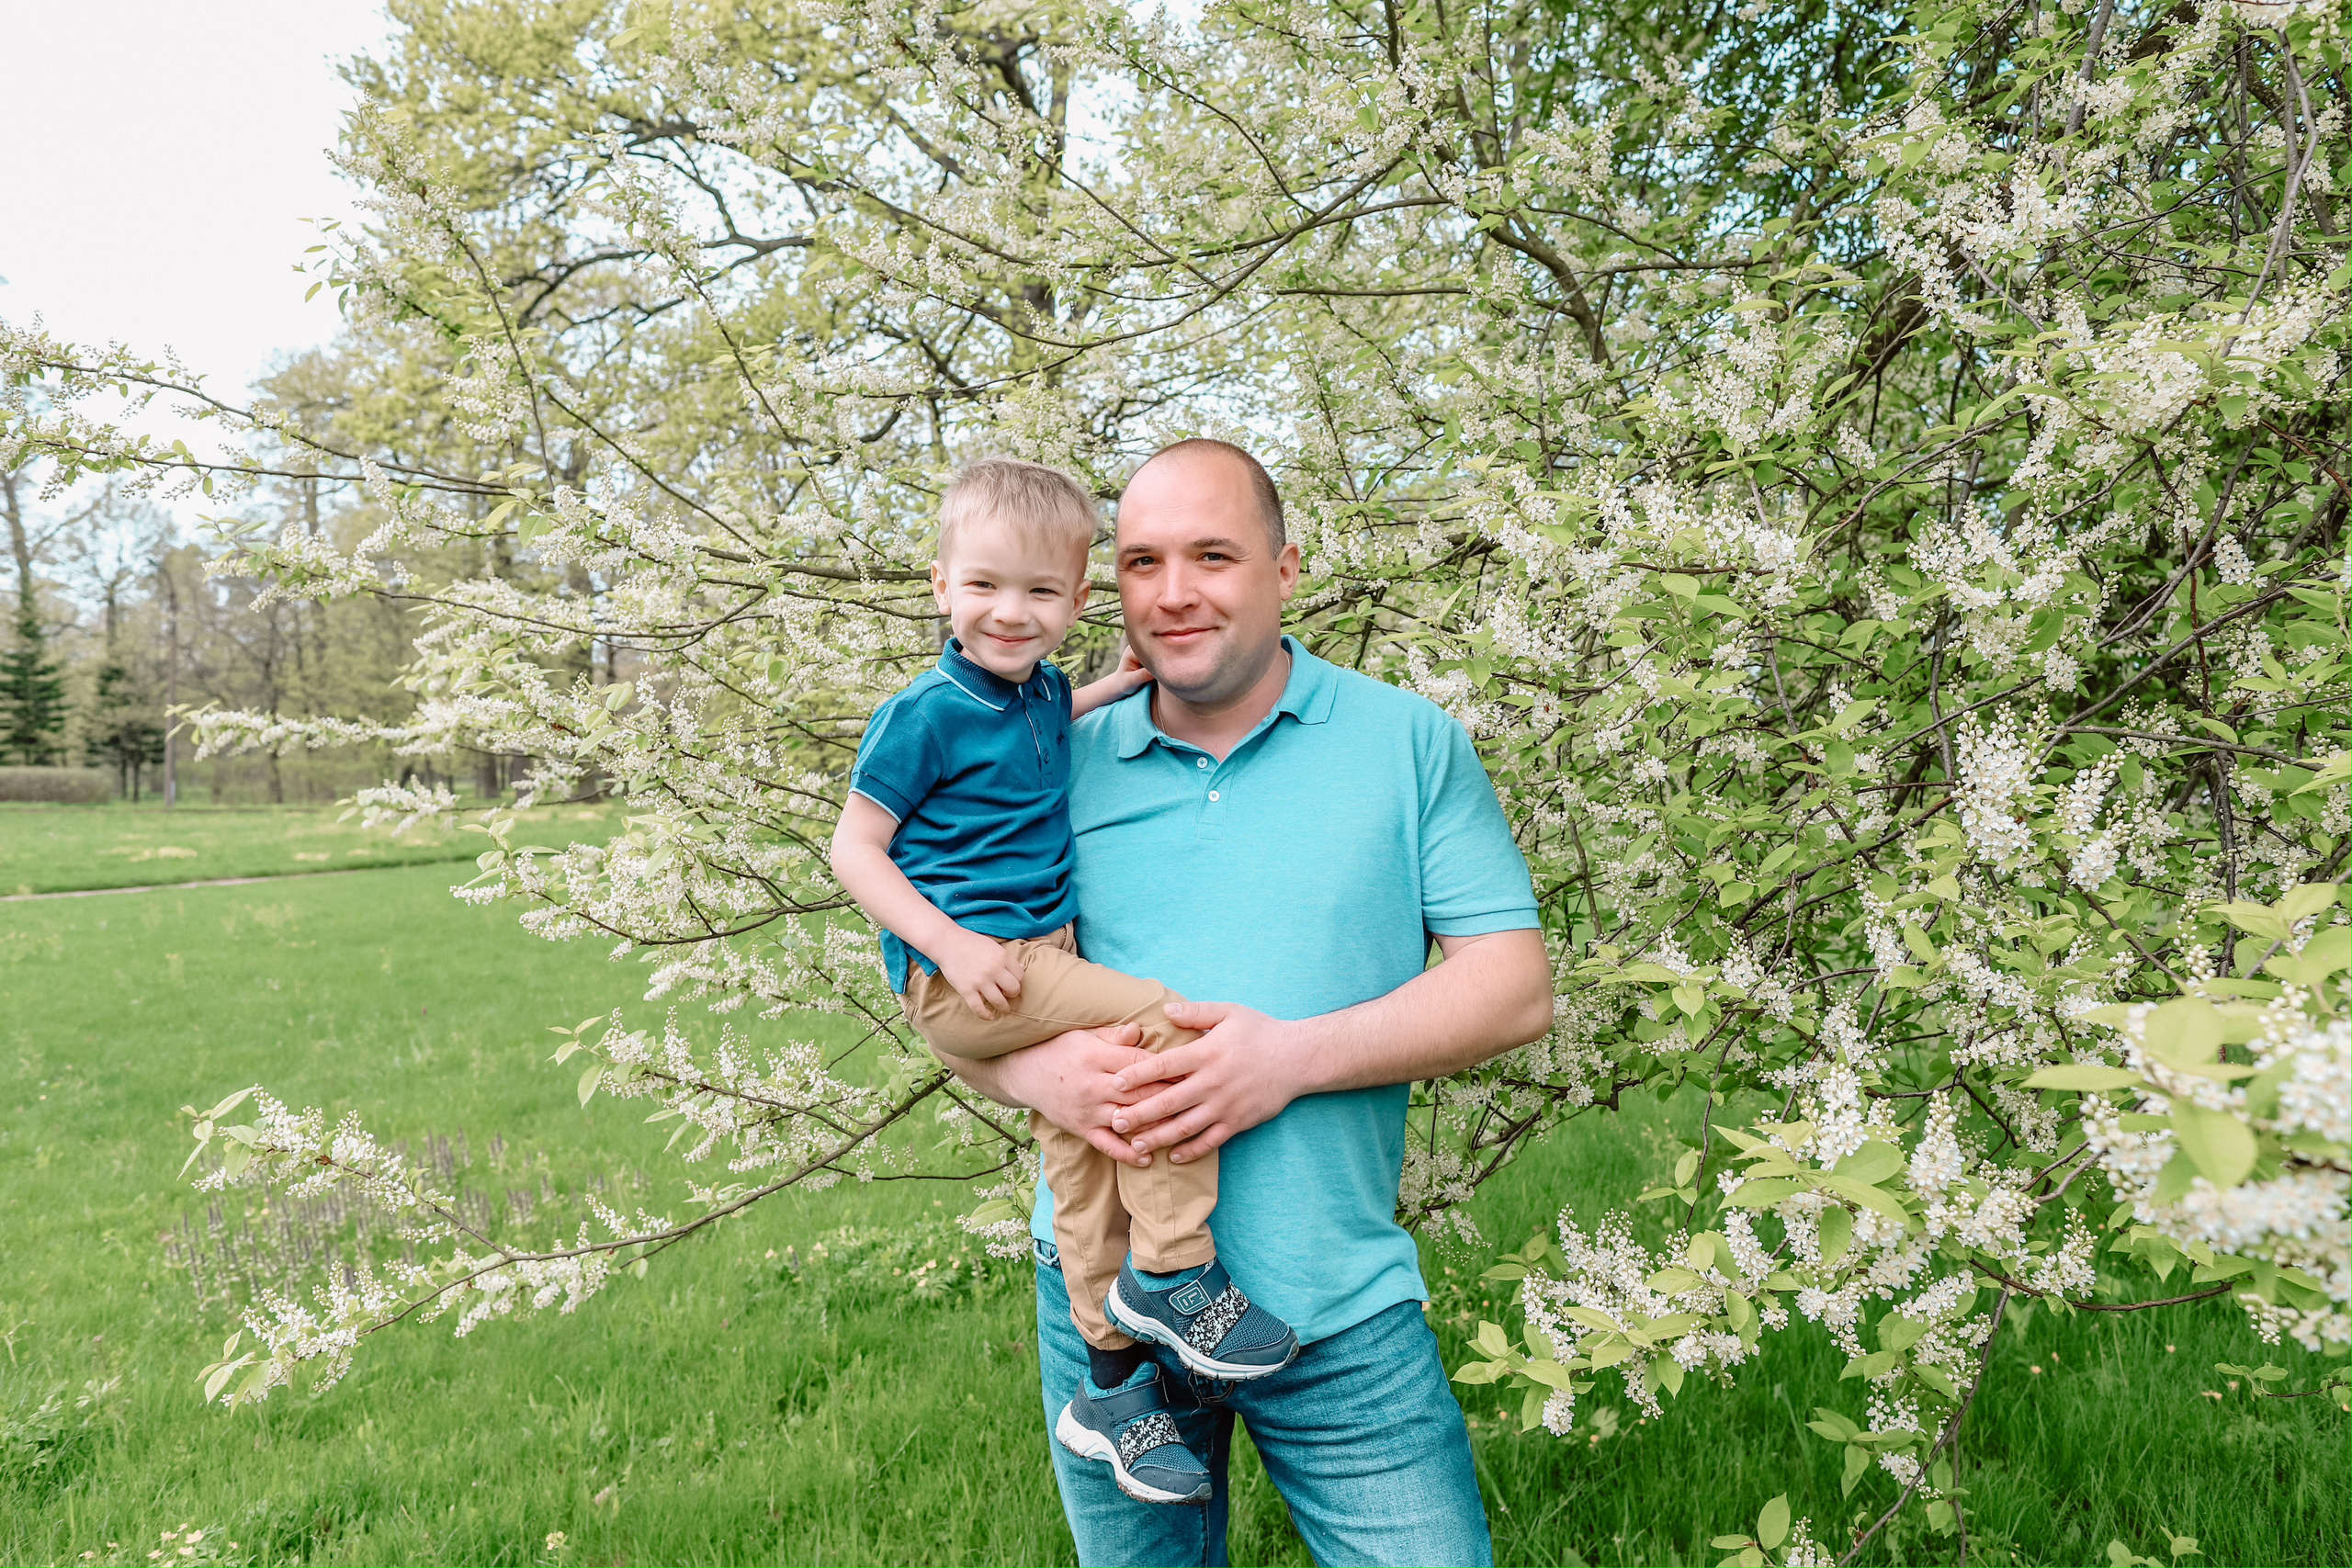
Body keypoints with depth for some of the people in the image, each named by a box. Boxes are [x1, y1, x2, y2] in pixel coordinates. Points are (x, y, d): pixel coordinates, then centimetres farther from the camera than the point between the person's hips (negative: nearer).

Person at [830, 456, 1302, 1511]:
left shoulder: (1043, 687, 10)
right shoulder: (925, 715, -13)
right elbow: (854, 848, -11)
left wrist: (1121, 685, 22)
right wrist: (949, 942, -22)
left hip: (1039, 953, 8)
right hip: (966, 974, -8)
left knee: (1082, 1147, 8)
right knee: (1165, 1025, -20)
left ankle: (1110, 1390, 19)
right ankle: (1169, 1271, -7)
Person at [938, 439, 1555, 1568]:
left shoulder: (1408, 742, -2)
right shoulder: (1064, 767, 3)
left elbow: (1516, 986, -6)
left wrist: (1295, 1056, -20)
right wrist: (1039, 1070, -17)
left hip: (1337, 1316, -2)